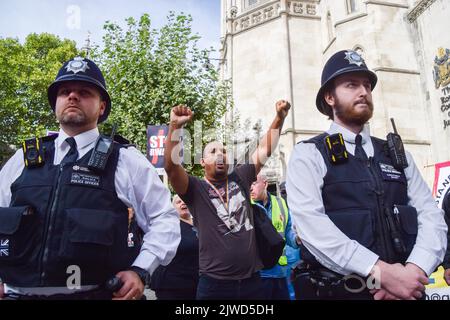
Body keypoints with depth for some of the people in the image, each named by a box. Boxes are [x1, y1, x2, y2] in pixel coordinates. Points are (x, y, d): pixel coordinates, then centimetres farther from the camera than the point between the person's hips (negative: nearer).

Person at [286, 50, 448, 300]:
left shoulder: (397, 154, 9)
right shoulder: (308, 154, -7)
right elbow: (311, 223, -19)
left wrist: (414, 270, -16)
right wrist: (381, 273, -23)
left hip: (405, 289, 5)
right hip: (337, 291, -4)